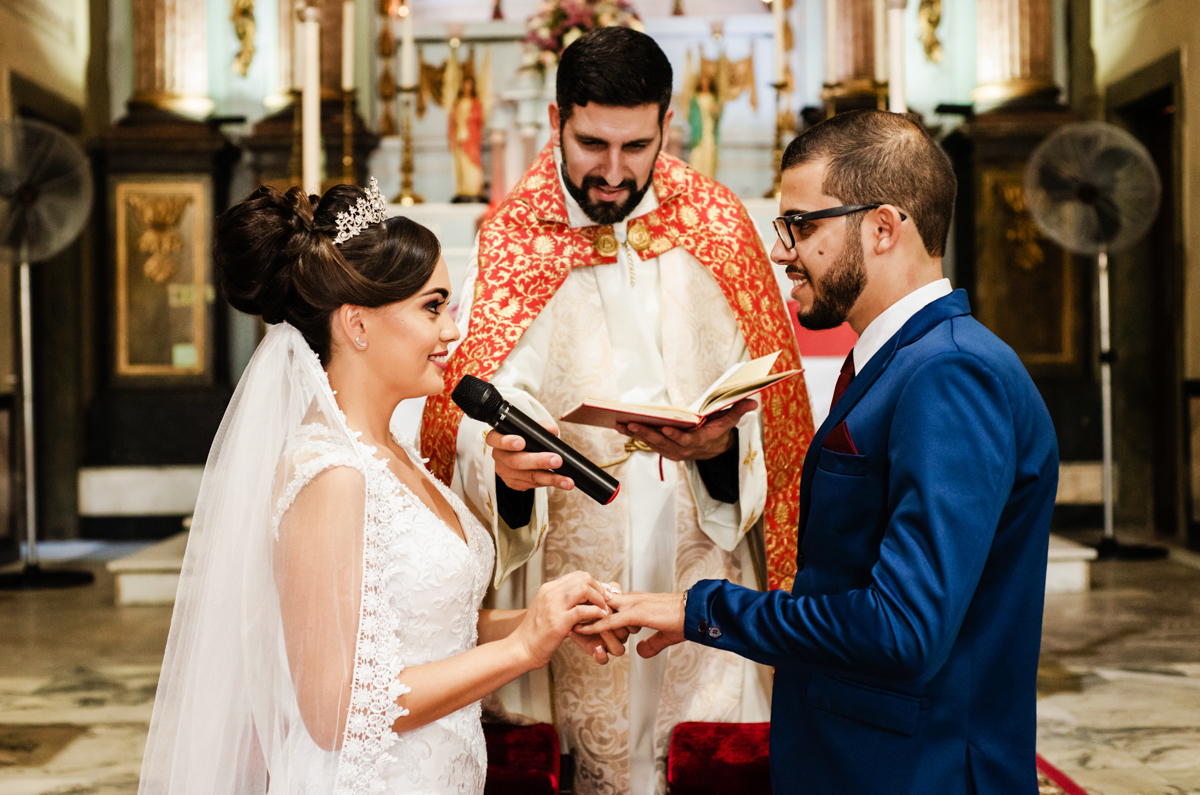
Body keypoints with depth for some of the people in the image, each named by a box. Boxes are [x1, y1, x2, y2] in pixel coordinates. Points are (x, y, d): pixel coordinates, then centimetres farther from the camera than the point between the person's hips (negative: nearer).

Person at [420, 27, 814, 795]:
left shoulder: (717, 229, 3)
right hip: (575, 572, -1)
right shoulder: (513, 243, -1)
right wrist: (504, 464, -30)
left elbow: (764, 412, 2)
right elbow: (480, 420, -8)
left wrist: (723, 443, -20)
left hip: (702, 565, 1)